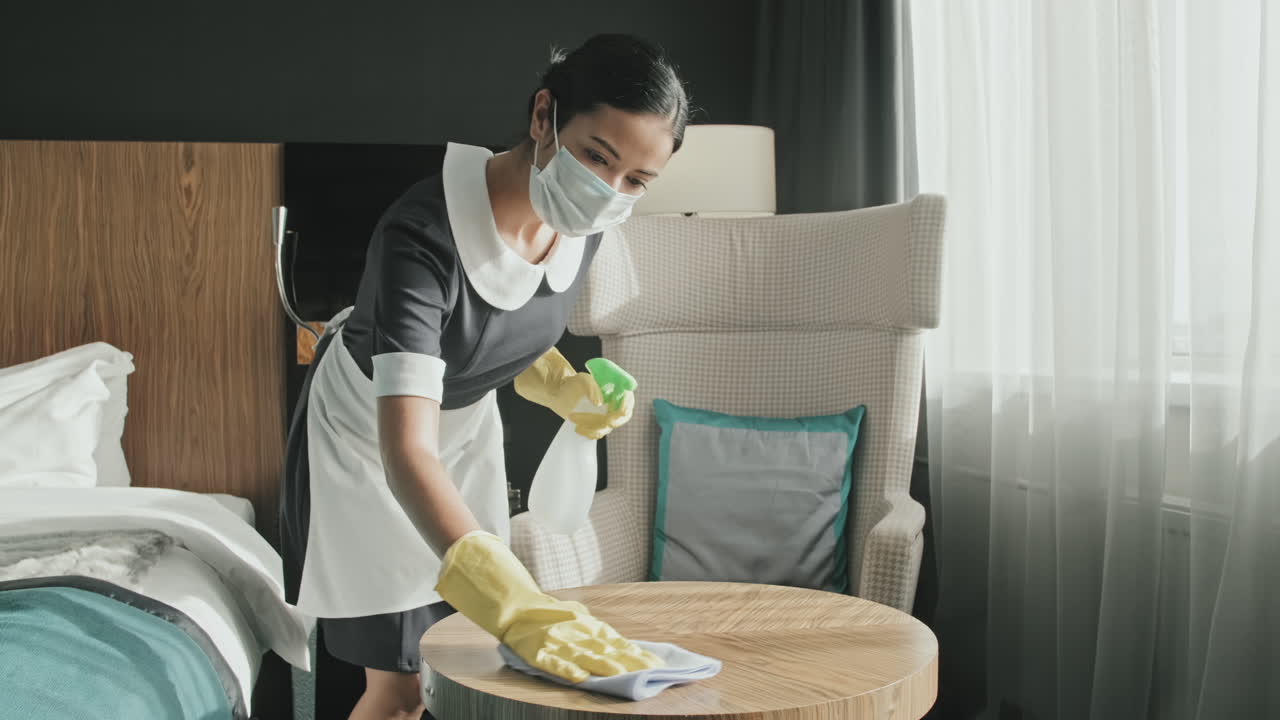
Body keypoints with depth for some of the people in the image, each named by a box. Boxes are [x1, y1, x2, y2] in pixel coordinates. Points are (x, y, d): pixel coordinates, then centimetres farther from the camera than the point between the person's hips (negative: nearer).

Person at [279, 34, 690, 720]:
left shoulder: (583, 223, -17)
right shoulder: (423, 235, -39)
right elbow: (405, 451, -48)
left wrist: (564, 387, -14)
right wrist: (514, 602, -59)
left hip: (464, 430, 6)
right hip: (365, 435, -6)